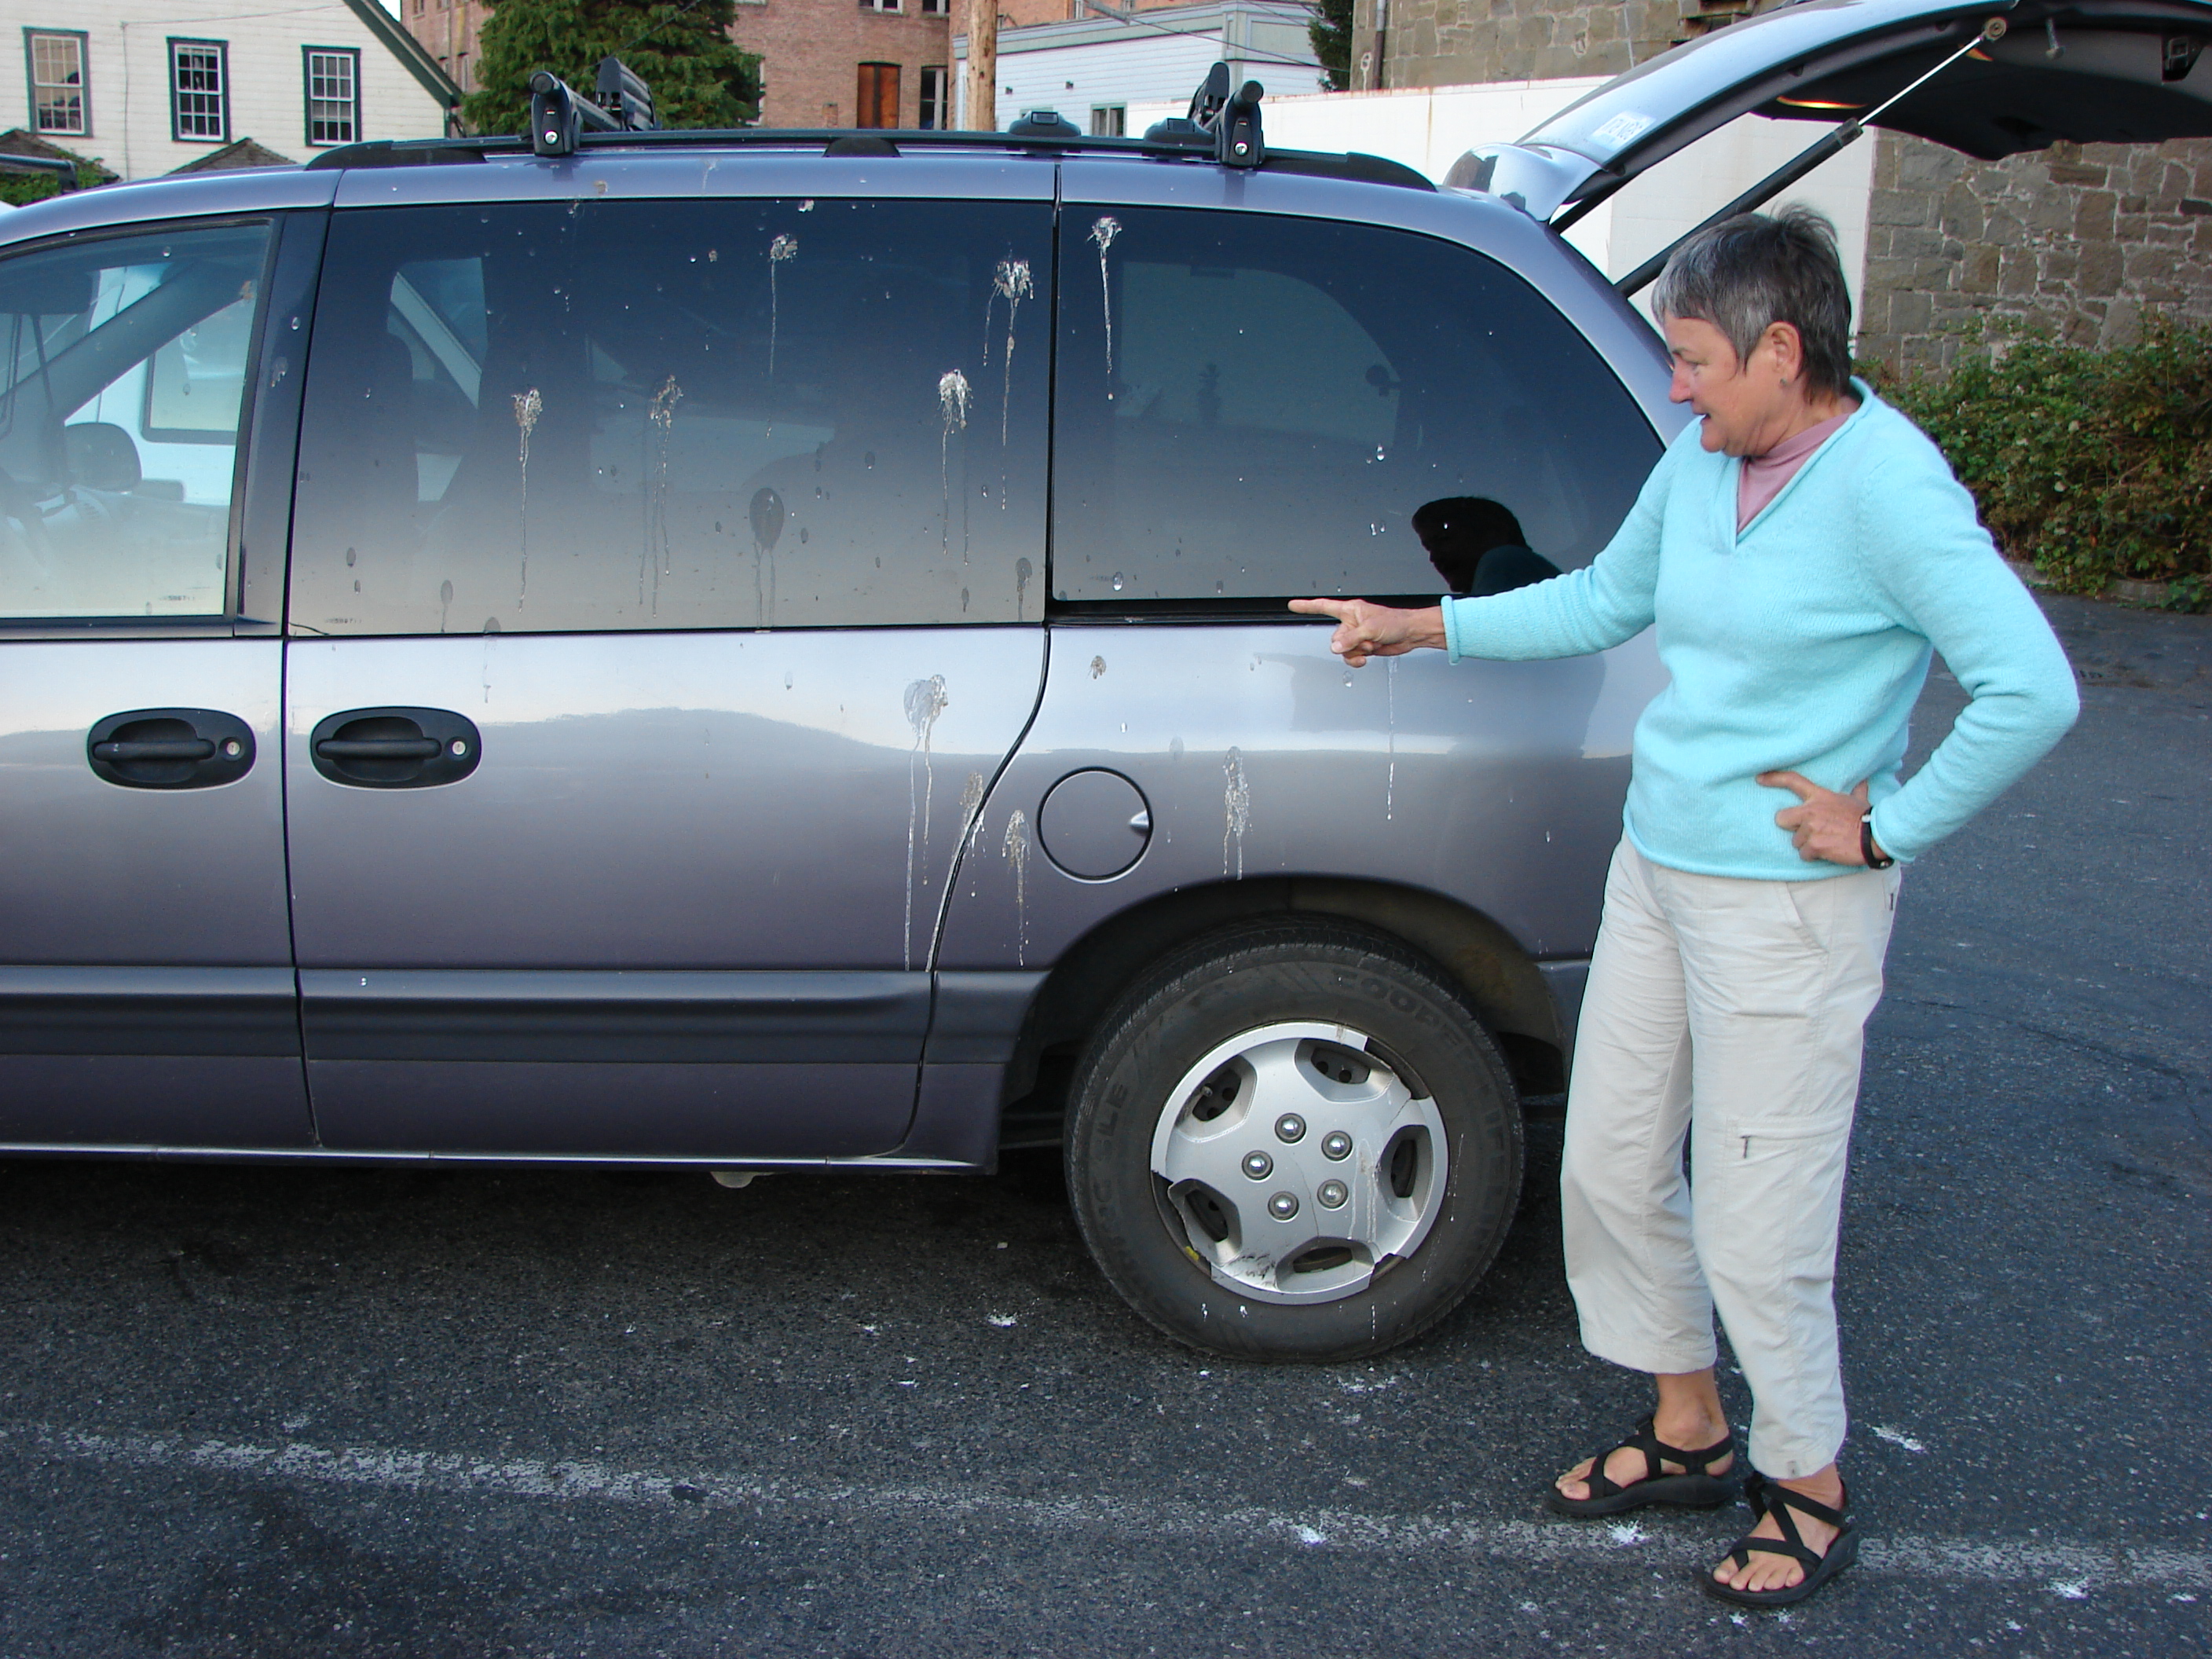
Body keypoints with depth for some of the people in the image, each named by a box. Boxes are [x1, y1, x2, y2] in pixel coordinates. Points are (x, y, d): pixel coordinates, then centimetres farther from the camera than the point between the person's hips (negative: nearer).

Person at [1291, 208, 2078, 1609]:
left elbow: (2033, 692, -22)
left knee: (1756, 1225, 1)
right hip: (1657, 867, 8)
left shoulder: (1885, 485, -18)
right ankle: (1689, 1433, 37)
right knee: (1613, 1166, 16)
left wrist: (1887, 828, -17)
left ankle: (1810, 1491, 26)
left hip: (1789, 902, -8)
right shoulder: (1701, 462, 5)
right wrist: (1425, 627, 20)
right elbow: (1606, 601, 21)